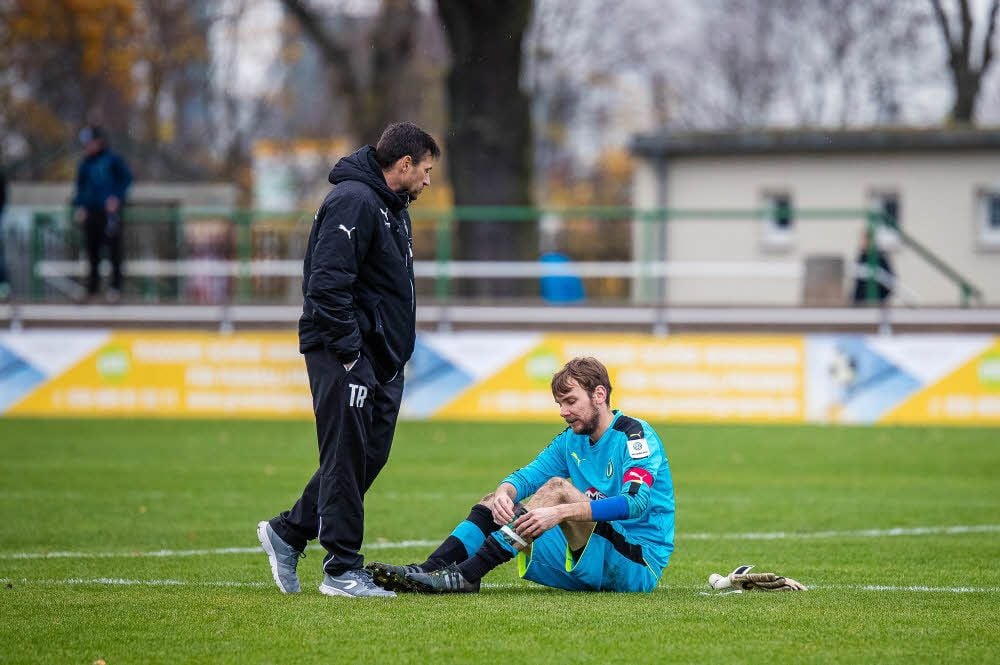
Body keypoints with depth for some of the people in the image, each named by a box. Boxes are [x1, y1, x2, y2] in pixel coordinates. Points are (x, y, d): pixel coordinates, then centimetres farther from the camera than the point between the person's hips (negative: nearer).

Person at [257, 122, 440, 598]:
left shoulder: (392, 208, 18)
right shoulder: (354, 201, -15)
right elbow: (328, 283, -22)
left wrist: (394, 355, 16)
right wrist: (350, 353, -21)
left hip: (381, 358, 10)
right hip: (345, 353, -10)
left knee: (369, 455, 9)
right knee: (348, 458, -6)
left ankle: (288, 532, 22)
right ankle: (342, 571, -2)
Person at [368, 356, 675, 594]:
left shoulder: (635, 435, -10)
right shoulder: (570, 441, 14)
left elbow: (635, 502, -26)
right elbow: (526, 476, 6)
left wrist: (560, 512, -36)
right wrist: (504, 493, -20)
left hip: (638, 565, -8)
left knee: (556, 488, -27)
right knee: (496, 501, 4)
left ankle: (465, 576, -34)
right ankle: (429, 569, -18)